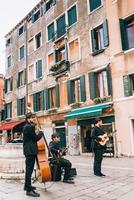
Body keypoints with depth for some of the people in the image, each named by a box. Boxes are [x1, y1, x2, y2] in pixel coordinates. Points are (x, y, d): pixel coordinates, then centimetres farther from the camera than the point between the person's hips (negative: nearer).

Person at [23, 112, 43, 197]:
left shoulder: (27, 126, 15)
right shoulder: (30, 127, -16)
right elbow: (36, 138, -15)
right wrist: (41, 133, 3)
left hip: (28, 150, 11)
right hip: (30, 151, -11)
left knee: (29, 169, 20)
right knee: (29, 170, -8)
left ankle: (27, 185, 33)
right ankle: (29, 190, -4)